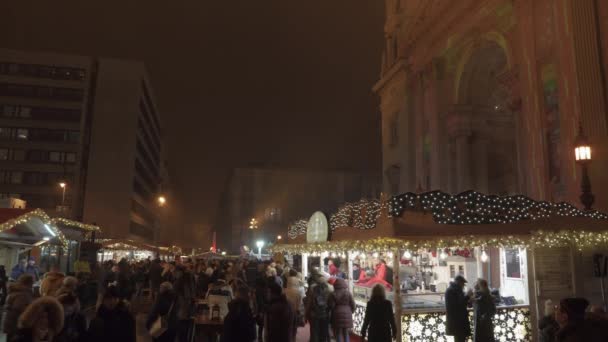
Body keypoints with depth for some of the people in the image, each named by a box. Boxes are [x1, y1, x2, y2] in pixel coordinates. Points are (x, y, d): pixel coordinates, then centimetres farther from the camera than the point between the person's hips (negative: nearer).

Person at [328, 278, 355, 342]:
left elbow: (330, 306, -9)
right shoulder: (348, 293, -1)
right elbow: (353, 305, 1)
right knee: (346, 333, 14)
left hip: (337, 316, -2)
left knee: (338, 334, 5)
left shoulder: (333, 294, -6)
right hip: (347, 315, 2)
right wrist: (350, 312, 17)